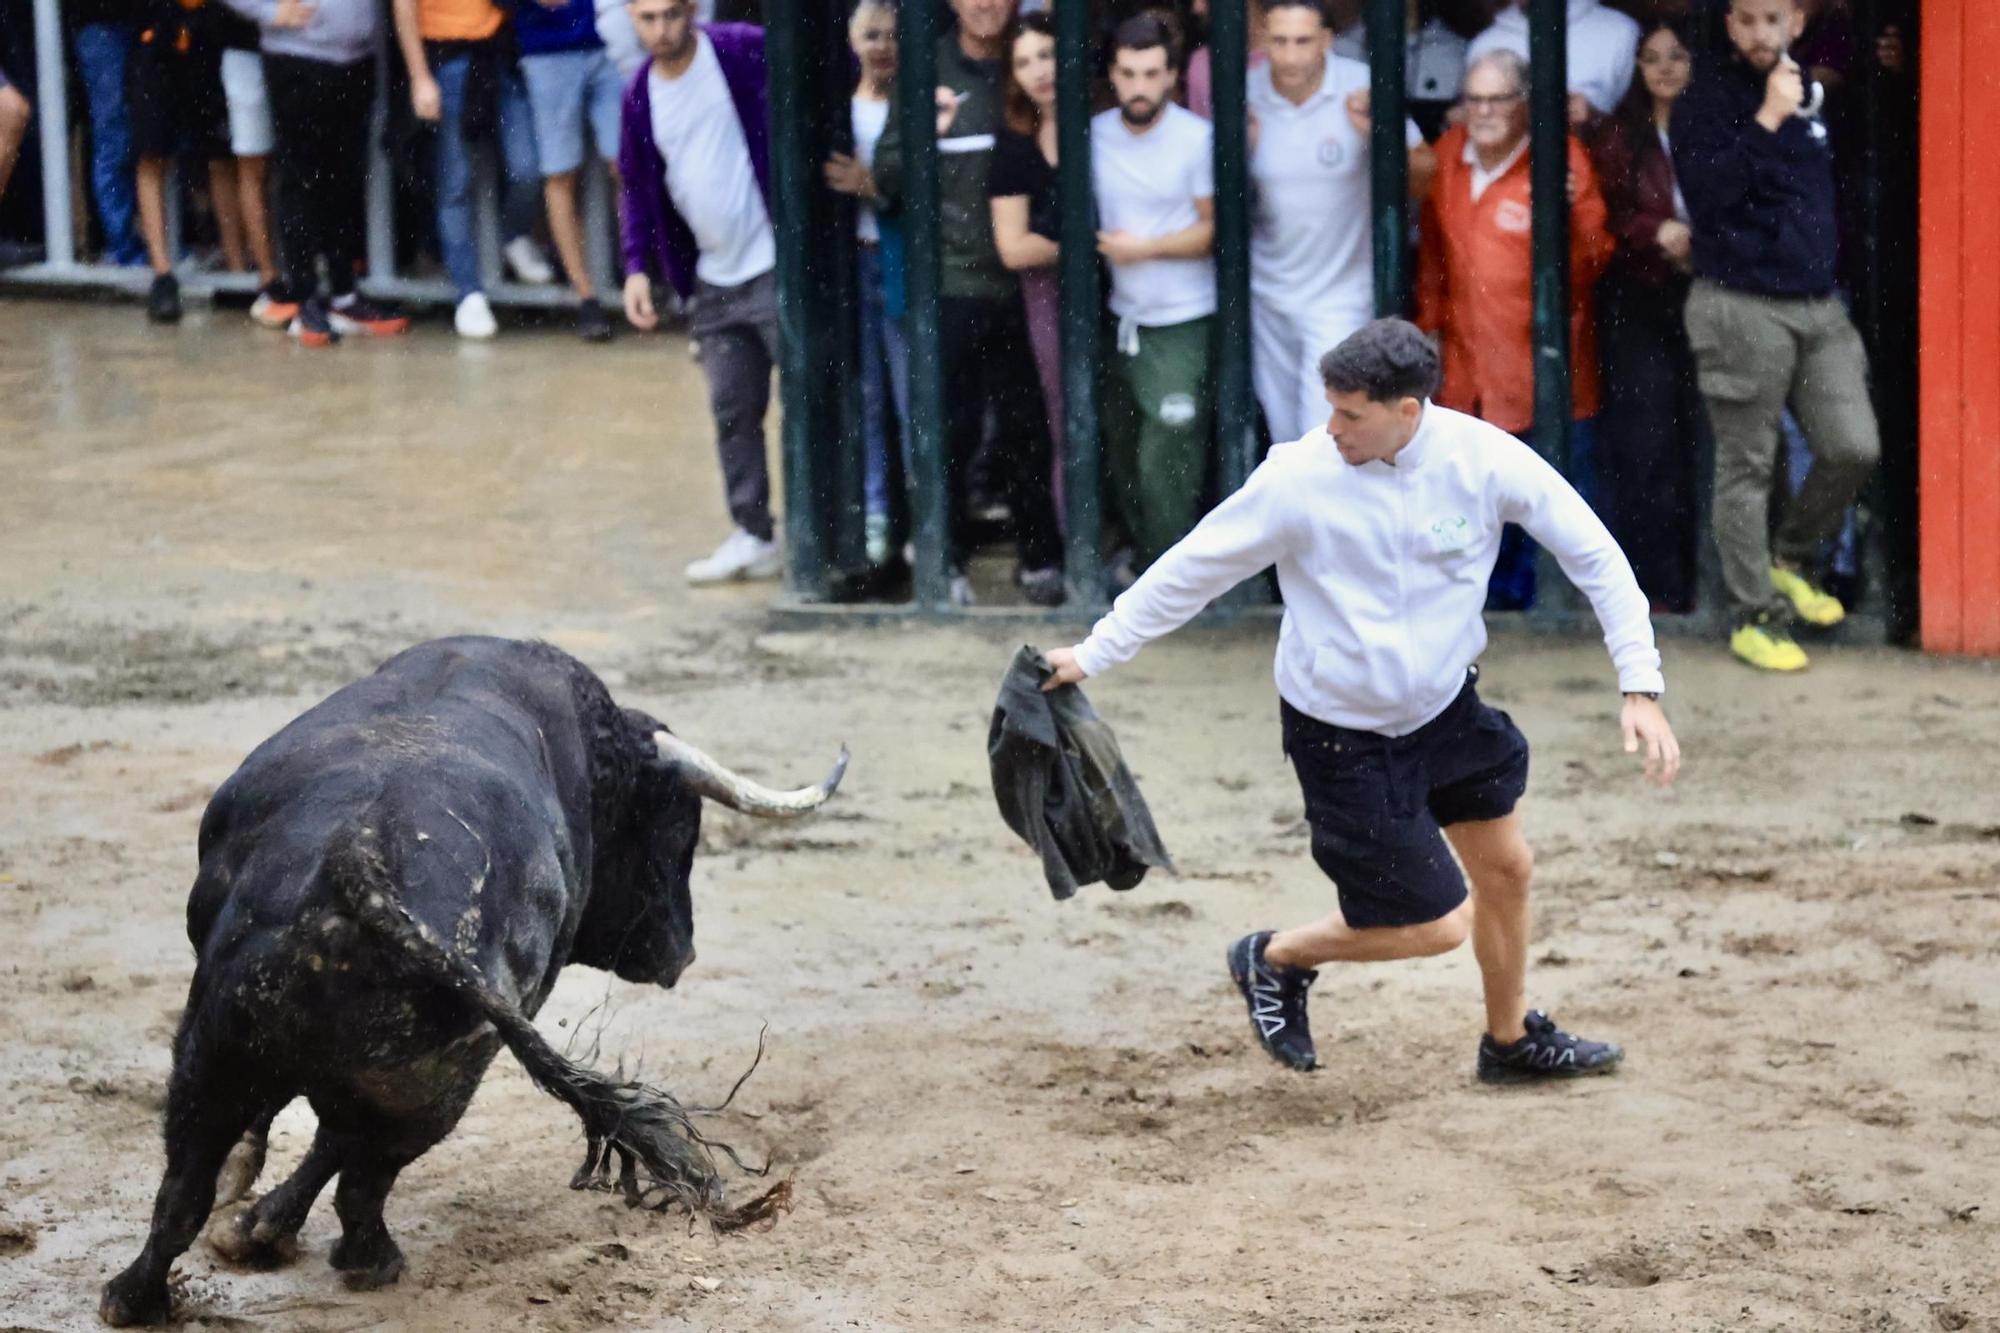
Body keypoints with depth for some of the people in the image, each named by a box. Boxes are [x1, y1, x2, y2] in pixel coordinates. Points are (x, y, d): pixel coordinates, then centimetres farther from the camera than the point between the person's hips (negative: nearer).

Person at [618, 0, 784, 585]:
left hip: (775, 267, -6)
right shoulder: (640, 97, 7)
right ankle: (753, 536, 20)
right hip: (714, 281, 6)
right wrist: (638, 266, 6)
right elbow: (639, 188, 16)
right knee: (733, 409, 10)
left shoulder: (742, 53, -11)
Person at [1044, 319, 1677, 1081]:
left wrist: (1641, 687, -14)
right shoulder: (1300, 477, -24)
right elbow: (1192, 570, -11)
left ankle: (1512, 1041, 42)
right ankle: (1275, 960, 23)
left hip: (1445, 704, 5)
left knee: (1507, 870, 16)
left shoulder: (1482, 459, -17)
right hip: (1343, 735, -5)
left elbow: (1594, 554, -9)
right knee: (1437, 925, -3)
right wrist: (1093, 655, -6)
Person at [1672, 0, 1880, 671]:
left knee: (1854, 447, -1)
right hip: (1742, 307, -5)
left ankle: (1792, 560, 22)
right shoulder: (1708, 99, -4)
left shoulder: (1811, 93, 14)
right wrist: (1767, 120, -22)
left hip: (1818, 306, 5)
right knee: (1746, 470, 0)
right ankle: (1753, 615, 8)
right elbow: (1707, 193, -19)